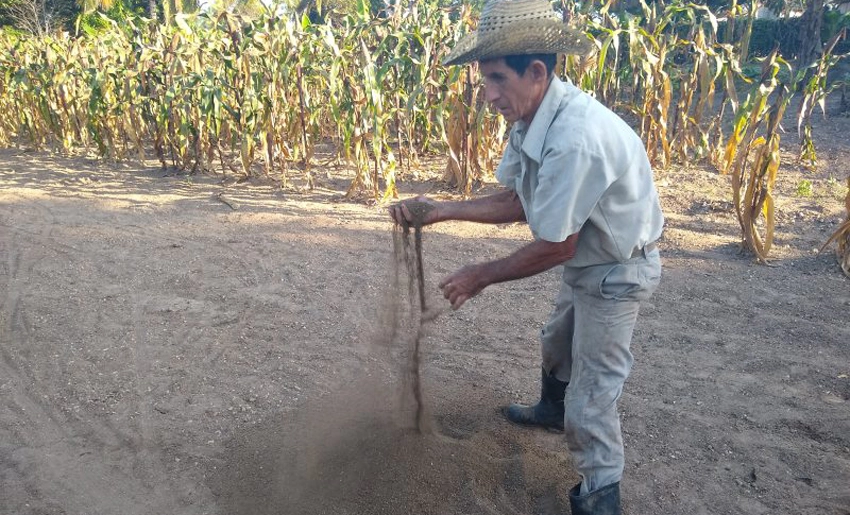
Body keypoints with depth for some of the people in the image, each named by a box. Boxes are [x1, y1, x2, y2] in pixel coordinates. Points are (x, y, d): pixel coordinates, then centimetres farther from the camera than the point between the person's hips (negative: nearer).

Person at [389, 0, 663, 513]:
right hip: (588, 261, 10)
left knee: (590, 400, 0)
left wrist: (483, 275, -16)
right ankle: (552, 410, 59)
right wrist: (441, 210, -9)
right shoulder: (533, 118, -8)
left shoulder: (575, 139, -37)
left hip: (618, 271, -10)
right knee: (558, 343, 31)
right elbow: (518, 201, -1)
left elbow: (556, 246, -28)